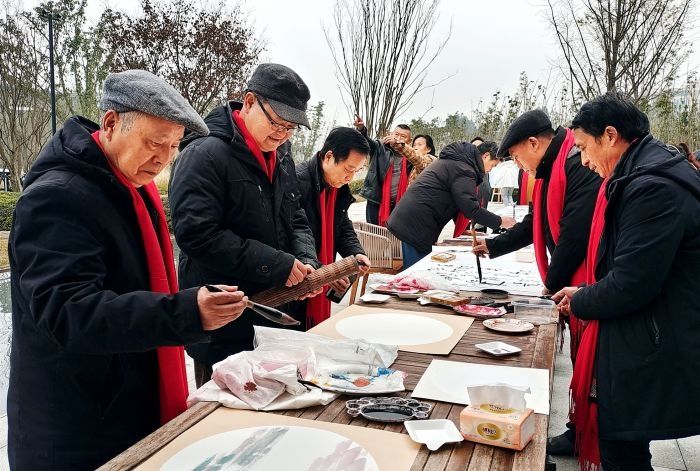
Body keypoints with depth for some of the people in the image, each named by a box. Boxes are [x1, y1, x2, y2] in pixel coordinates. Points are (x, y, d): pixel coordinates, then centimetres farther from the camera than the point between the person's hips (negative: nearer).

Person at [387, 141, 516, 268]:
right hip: (416, 225, -10)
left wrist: (463, 228, 22)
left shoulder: (453, 160, 20)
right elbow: (470, 207, -20)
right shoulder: (463, 169, -13)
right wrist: (499, 222, -7)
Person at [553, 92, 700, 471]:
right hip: (636, 345, 10)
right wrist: (584, 295, 9)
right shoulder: (650, 174, 11)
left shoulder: (654, 187, -22)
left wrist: (579, 303, -6)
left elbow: (630, 286, -24)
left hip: (646, 362, -10)